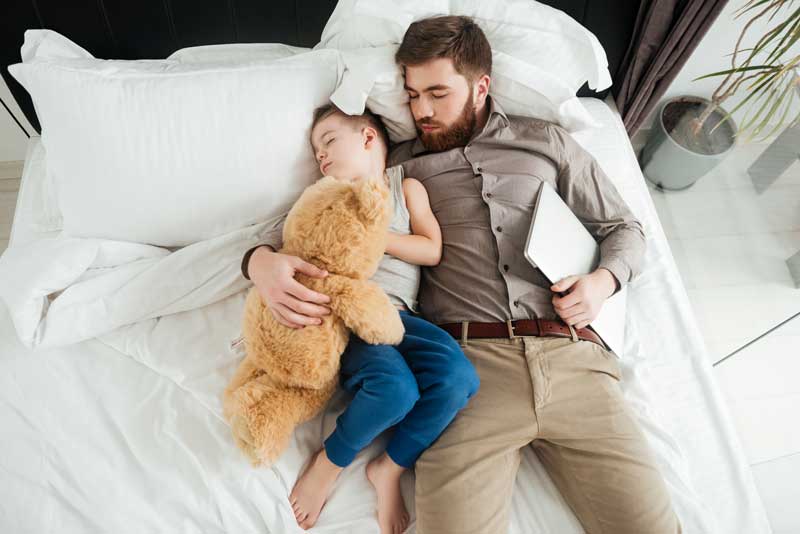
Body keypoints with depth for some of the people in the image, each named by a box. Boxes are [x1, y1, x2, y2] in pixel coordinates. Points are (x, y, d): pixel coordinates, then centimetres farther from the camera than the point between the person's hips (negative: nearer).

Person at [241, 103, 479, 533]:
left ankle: (390, 468, -3)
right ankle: (330, 462, 0)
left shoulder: (406, 187, 22)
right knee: (395, 388, -31)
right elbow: (271, 250, 13)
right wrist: (264, 270, -10)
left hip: (397, 314, 2)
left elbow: (431, 250, 8)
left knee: (458, 377, -26)